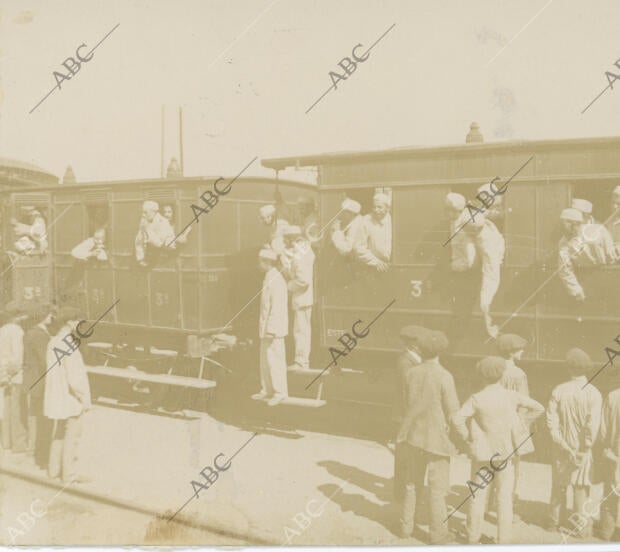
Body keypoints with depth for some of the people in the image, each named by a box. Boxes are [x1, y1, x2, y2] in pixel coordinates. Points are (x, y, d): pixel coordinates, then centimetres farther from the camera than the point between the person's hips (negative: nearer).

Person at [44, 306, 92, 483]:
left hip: (55, 398, 9)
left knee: (58, 435, 20)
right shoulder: (69, 347, -23)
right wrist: (85, 398, -15)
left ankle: (54, 469, 32)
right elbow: (74, 377, -24)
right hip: (71, 400, -9)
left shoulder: (52, 343, 4)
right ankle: (69, 474, 12)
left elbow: (51, 372, 12)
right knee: (71, 437, 3)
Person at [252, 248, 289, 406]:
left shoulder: (276, 281, -18)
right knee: (265, 359, 15)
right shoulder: (269, 278, 14)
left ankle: (280, 392, 3)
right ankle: (267, 390, 24)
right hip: (266, 327, 10)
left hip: (273, 328, -10)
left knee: (274, 359, -5)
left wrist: (271, 330, -22)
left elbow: (277, 308, -22)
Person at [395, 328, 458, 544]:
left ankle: (406, 526, 30)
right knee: (437, 488, 9)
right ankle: (437, 533, 19)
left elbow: (407, 403, 4)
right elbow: (453, 412, -13)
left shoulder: (410, 372, -6)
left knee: (412, 483, 19)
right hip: (436, 437, -4)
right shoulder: (444, 377, -19)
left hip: (413, 436, 4)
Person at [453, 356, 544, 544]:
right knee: (504, 497, 9)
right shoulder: (512, 396, -6)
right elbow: (538, 408, 1)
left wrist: (468, 438, -8)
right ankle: (504, 539, 13)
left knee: (478, 495, 10)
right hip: (505, 452, 1)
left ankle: (473, 537, 19)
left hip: (481, 452, -1)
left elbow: (457, 419, -23)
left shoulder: (477, 399, -13)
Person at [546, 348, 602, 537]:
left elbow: (551, 421, -13)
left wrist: (564, 445, -10)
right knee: (580, 486, 10)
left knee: (558, 486, 17)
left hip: (561, 447, 2)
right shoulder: (593, 393, -15)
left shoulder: (558, 391, -9)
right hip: (582, 448, -2)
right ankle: (582, 526, 16)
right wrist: (584, 451, -14)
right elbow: (593, 425, -21)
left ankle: (555, 521, 27)